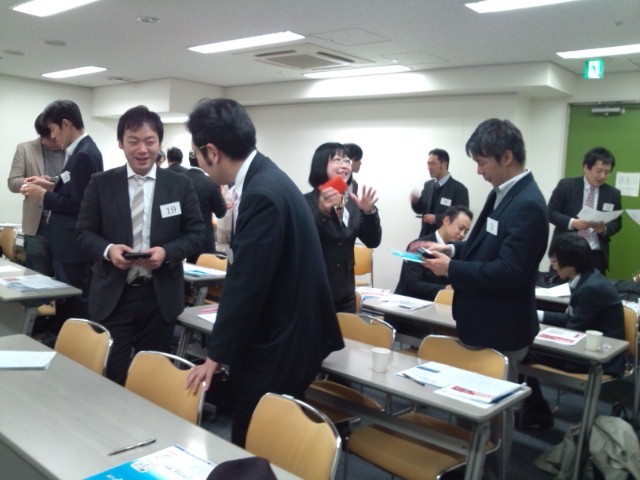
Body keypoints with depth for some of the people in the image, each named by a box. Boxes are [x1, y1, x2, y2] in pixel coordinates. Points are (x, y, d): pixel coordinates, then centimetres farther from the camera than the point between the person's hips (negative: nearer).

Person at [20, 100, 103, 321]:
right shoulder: (82, 150, 11)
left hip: (74, 245, -10)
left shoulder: (84, 154, -19)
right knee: (66, 300, 18)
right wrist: (51, 186, 8)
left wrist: (42, 194, -12)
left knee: (74, 303, -1)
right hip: (69, 243, 10)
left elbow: (77, 204, -22)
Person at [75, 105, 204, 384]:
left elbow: (196, 234, 1)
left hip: (161, 296, 1)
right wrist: (107, 249, -18)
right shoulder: (101, 183, 1)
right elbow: (84, 233, 3)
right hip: (112, 295, 0)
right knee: (110, 374, 5)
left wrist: (167, 252, -18)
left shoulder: (181, 185, 1)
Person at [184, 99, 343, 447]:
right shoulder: (263, 178, 6)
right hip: (283, 334, 10)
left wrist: (216, 355, -15)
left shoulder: (262, 194, -25)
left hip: (279, 345, -10)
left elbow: (246, 285, -23)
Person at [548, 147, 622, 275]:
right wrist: (572, 222, -21)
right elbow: (550, 212, -4)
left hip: (596, 255, 2)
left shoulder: (613, 193, 7)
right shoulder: (566, 185, -2)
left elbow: (617, 222, 10)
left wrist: (604, 228, -13)